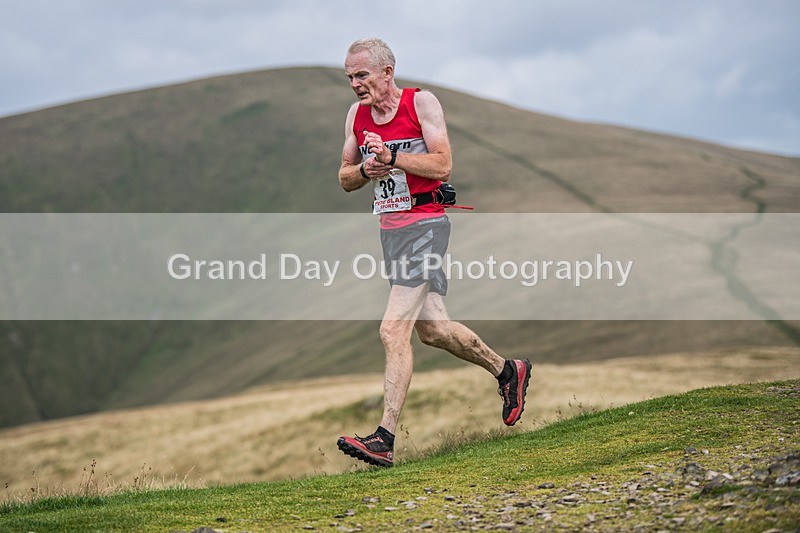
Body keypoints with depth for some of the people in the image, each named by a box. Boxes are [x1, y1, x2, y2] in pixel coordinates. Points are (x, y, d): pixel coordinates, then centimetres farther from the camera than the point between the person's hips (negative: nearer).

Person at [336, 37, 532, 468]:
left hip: (425, 225, -8)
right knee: (431, 328, 15)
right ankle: (507, 370, 37)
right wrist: (366, 169, -9)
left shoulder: (421, 103, -7)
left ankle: (384, 439, -19)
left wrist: (392, 157, -23)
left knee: (394, 331, -17)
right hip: (390, 229, 8)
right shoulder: (356, 114, 11)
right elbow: (345, 179, 13)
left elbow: (442, 164, -14)